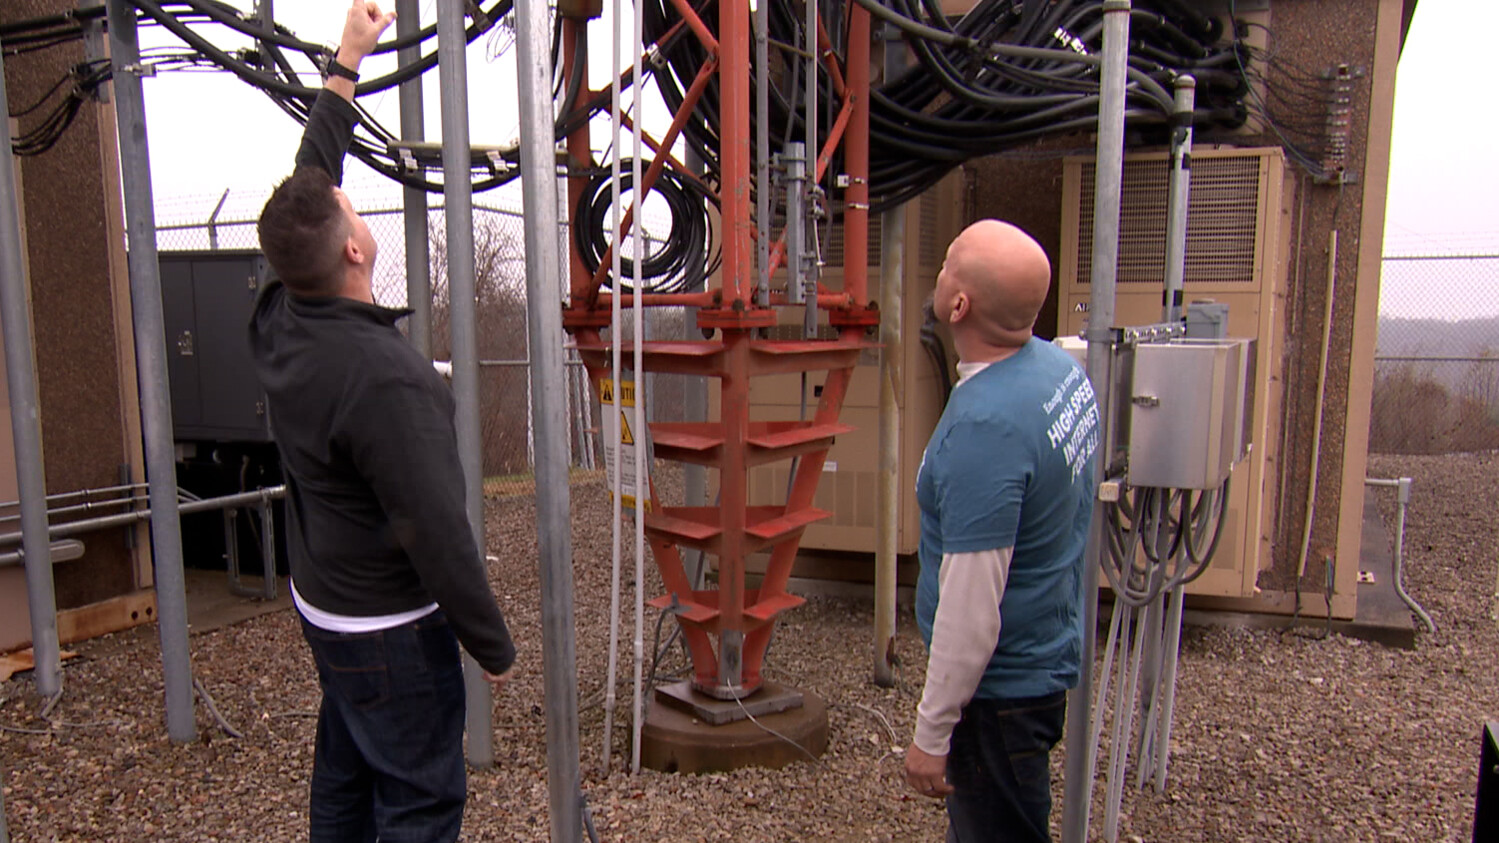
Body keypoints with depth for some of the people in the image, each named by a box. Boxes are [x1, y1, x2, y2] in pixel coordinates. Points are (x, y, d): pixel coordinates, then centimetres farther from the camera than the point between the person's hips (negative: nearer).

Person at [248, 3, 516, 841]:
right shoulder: (386, 377, -30)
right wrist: (494, 646, -13)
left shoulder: (281, 325, -4)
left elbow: (309, 181, 9)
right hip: (388, 628, -9)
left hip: (324, 606, 9)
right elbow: (437, 534, -27)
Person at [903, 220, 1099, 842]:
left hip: (1000, 687, -9)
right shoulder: (1062, 367, -2)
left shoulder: (985, 427, -31)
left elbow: (971, 608, -28)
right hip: (1050, 654, 9)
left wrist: (931, 734, -17)